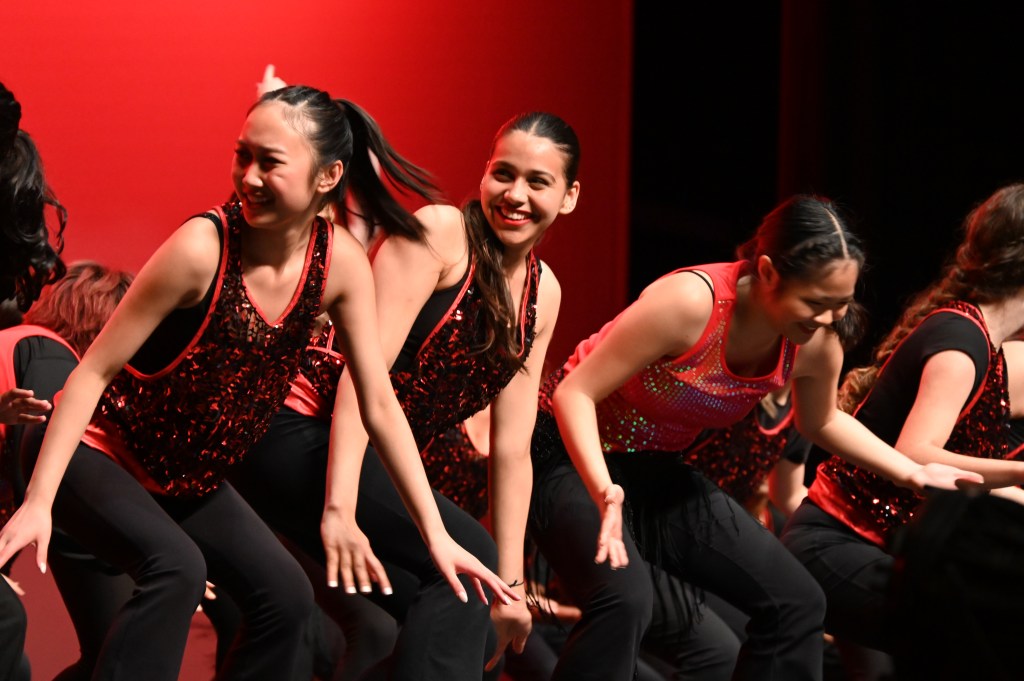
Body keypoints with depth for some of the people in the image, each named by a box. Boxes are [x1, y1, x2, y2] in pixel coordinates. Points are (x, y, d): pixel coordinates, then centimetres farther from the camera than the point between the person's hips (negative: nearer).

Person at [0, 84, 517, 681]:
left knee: (287, 597, 0)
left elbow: (379, 404, -6)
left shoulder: (341, 262, -13)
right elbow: (95, 371, -22)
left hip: (190, 478, 6)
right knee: (176, 569, -30)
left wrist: (436, 534, -7)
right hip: (101, 453, -6)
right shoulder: (204, 248, -28)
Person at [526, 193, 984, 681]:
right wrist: (603, 491, -43)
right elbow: (575, 393, -28)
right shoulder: (691, 301, -32)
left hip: (657, 472, 7)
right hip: (574, 455, -7)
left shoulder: (818, 345, -12)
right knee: (625, 600, -33)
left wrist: (913, 473, 6)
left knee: (797, 603, 2)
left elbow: (822, 422, 14)